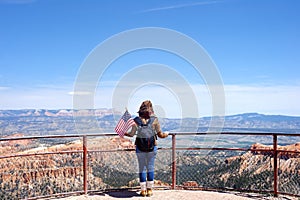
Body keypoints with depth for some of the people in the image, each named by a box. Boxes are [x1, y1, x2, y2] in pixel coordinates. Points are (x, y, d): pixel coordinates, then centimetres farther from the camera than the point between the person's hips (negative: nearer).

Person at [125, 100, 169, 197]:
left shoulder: (136, 120, -6)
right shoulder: (154, 119, -6)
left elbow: (131, 134, -1)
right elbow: (160, 134, -3)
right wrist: (166, 134, 19)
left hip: (140, 147, 0)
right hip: (152, 147, 0)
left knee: (142, 168, 10)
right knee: (150, 168, 10)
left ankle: (143, 190, 15)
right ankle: (149, 190, 16)